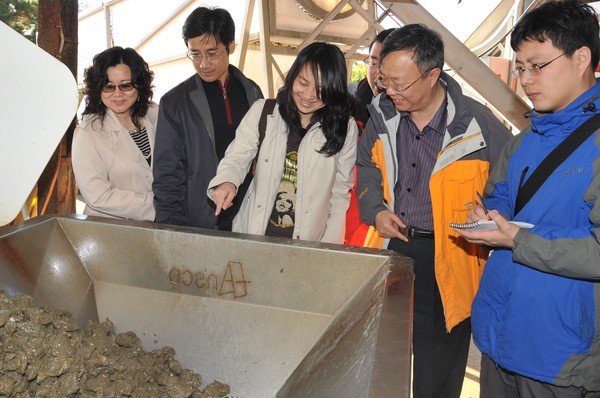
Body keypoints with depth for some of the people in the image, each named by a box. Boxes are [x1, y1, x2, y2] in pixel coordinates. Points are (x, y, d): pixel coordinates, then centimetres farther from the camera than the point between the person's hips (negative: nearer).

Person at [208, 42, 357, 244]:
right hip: (253, 235, 1)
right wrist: (227, 181, -28)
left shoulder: (345, 129, -5)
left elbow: (342, 195, -3)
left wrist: (329, 250, -7)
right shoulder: (262, 112, -5)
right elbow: (237, 157, -5)